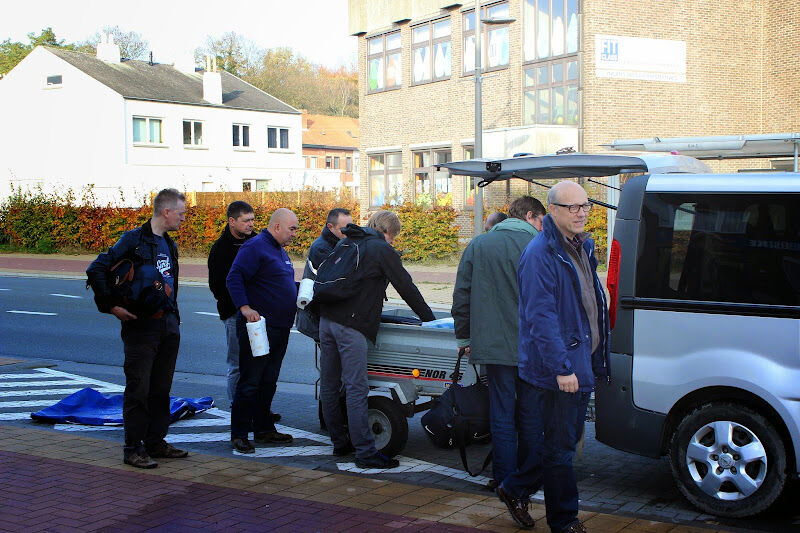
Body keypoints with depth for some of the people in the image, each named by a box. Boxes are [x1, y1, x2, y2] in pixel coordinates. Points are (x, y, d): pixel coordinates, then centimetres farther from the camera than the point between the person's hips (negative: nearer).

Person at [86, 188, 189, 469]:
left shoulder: (169, 245, 16)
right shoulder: (134, 239, -9)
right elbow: (96, 270, -13)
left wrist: (173, 316, 16)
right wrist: (111, 306, -15)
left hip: (168, 325, 8)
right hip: (141, 325, -7)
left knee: (161, 388, 12)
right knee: (138, 388, -3)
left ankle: (156, 442, 21)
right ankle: (133, 448, 5)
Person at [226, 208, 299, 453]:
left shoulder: (279, 250, 18)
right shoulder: (255, 247, -13)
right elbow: (234, 279, -20)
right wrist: (245, 308, -29)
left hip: (279, 329, 10)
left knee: (268, 382, 15)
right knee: (250, 383, -5)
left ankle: (264, 428, 24)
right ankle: (239, 434, 2)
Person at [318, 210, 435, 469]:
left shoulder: (346, 243, 21)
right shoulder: (382, 249, -2)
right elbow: (406, 287, -1)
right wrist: (428, 318, 8)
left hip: (327, 319, 8)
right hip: (351, 326, -8)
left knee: (329, 386, 12)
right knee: (356, 390, -8)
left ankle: (340, 442, 22)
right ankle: (365, 452, -7)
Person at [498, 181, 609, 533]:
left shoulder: (581, 248, 13)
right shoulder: (541, 253, -16)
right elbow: (541, 317, -21)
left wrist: (597, 361, 20)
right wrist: (561, 367, -24)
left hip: (581, 364, 9)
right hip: (557, 367, -9)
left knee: (566, 441, 17)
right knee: (559, 447, 1)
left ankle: (515, 490, 32)